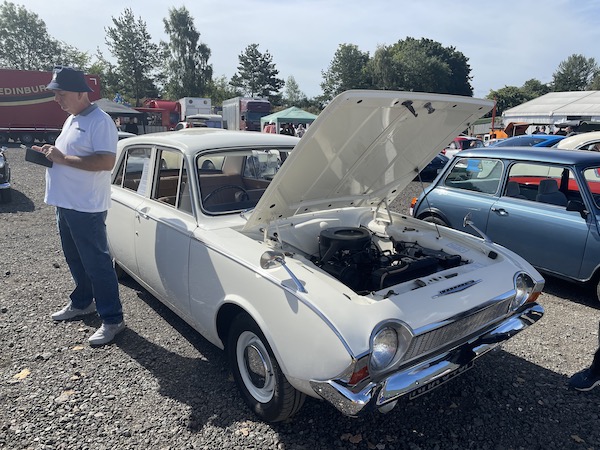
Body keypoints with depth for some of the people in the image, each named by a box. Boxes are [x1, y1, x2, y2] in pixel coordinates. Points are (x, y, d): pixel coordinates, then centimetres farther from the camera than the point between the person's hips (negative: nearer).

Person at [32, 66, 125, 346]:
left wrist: (62, 158, -22)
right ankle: (82, 303, 38)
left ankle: (112, 320, 6)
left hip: (86, 208, -10)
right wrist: (51, 152, 6)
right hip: (65, 204, 10)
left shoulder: (100, 121, -15)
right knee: (75, 260, 20)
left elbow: (106, 162, -25)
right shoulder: (71, 120, 15)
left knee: (96, 263, -4)